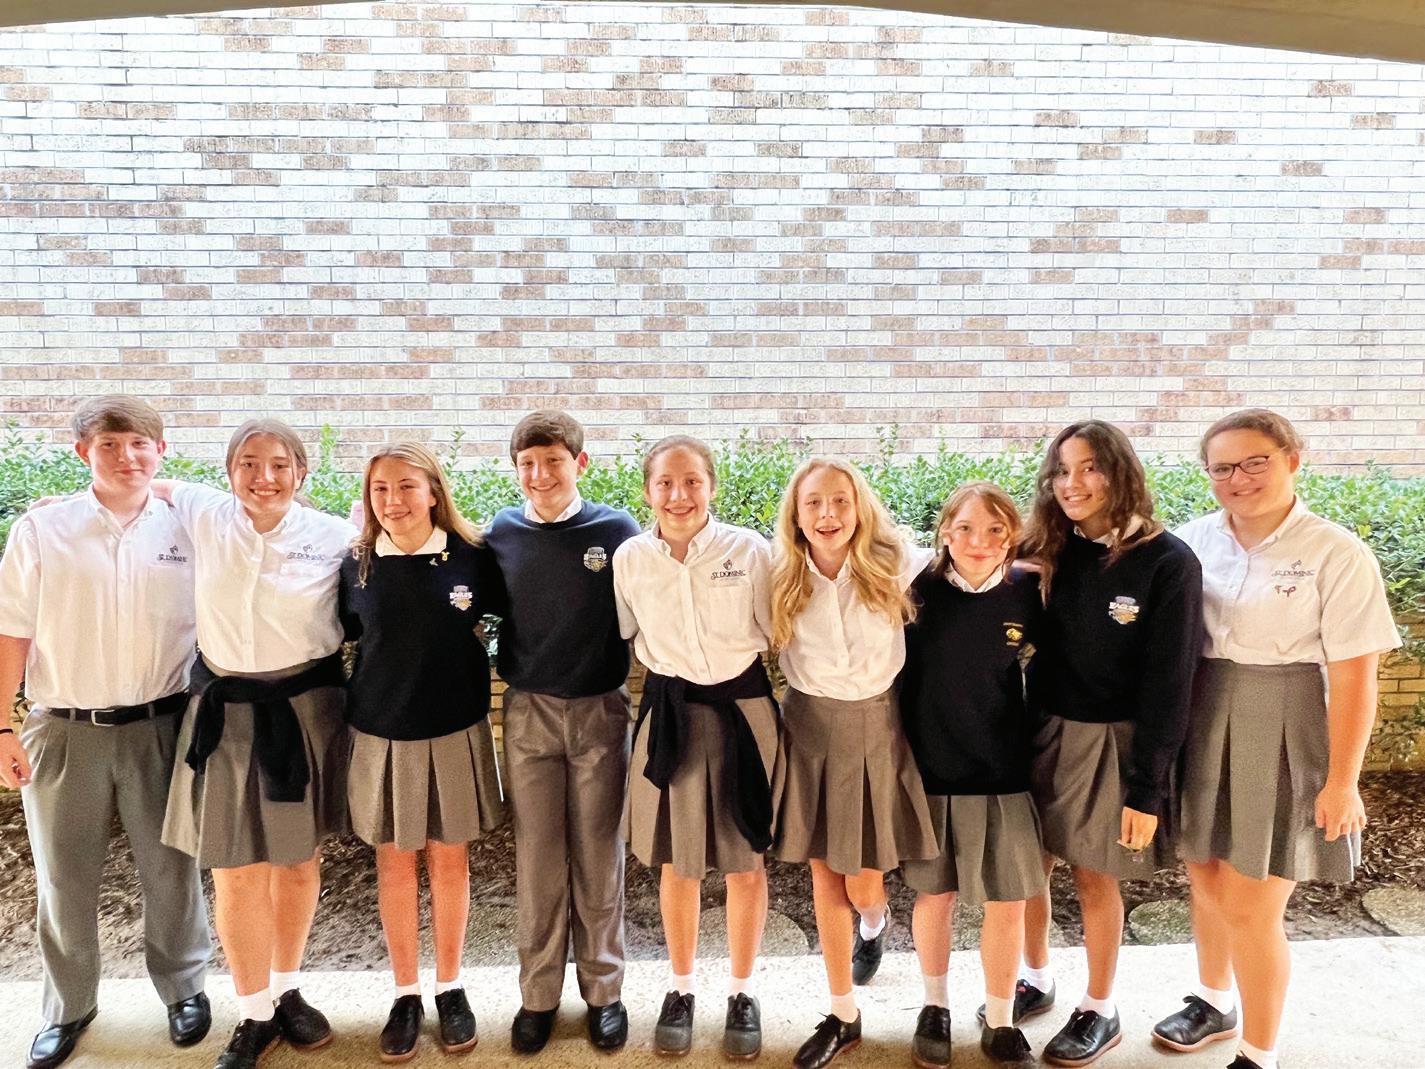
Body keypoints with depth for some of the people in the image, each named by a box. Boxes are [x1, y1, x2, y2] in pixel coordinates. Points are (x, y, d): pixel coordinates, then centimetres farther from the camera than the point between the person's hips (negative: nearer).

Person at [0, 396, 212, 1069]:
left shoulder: (185, 532, -1)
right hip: (63, 729, 0)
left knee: (170, 868, 11)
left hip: (159, 728, 0)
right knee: (64, 877, 13)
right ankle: (69, 1006, 33)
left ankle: (183, 986, 32)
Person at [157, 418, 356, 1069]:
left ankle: (288, 990, 36)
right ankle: (254, 1014, 24)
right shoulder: (204, 517, 0)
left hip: (305, 710, -1)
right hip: (224, 712, 1)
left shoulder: (337, 538, -6)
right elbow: (154, 484, 19)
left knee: (298, 860, 13)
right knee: (235, 870, 5)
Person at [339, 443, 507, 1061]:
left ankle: (449, 988, 29)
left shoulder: (471, 558, -8)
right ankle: (405, 993, 28)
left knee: (449, 859, 10)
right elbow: (342, 637, 7)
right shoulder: (356, 565, -4)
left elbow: (505, 613, 6)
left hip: (455, 731, -1)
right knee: (394, 862, 11)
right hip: (380, 734, 1)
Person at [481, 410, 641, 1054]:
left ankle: (603, 989, 27)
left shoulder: (617, 529, -6)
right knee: (536, 858, 10)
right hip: (529, 713, 1)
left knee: (598, 856, 10)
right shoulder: (502, 533, -1)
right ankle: (538, 993, 27)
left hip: (601, 712, -1)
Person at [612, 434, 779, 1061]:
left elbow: (775, 630, 0)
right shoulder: (630, 558, -5)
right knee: (676, 861, 14)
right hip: (670, 711, 1)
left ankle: (742, 993, 31)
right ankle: (680, 989, 34)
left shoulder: (750, 549, -11)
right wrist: (667, 667, 3)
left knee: (745, 859, 11)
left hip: (742, 707, -1)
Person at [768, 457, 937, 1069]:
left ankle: (875, 923, 46)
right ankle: (842, 1016, 28)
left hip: (876, 728, -1)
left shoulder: (895, 565, -11)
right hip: (809, 729, 2)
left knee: (862, 884, 6)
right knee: (824, 879, 9)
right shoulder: (781, 578, -6)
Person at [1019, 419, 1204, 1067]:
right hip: (1040, 734, 4)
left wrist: (1146, 790, -12)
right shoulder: (1048, 553, 1)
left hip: (1110, 743, -4)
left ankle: (1100, 1010, 32)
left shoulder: (1168, 563, -13)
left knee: (1094, 877, 9)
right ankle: (1037, 982, 38)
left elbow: (1168, 684, -12)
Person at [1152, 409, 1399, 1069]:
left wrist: (1341, 781, -11)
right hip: (1200, 731, 4)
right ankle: (1214, 1003, 45)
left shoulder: (1336, 554, -13)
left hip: (1280, 740, -4)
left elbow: (1354, 677, -12)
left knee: (1251, 908, 3)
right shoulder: (1194, 541, -1)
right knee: (1207, 880, 20)